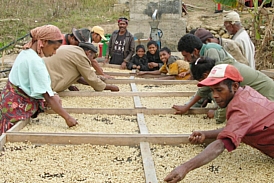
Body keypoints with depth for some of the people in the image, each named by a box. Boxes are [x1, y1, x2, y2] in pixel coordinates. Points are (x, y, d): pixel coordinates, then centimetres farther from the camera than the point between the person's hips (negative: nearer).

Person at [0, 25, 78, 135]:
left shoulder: (27, 52, 5)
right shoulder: (34, 61, -24)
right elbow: (48, 96, -25)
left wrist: (52, 97, -1)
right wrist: (67, 118, -24)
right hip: (17, 106, -10)